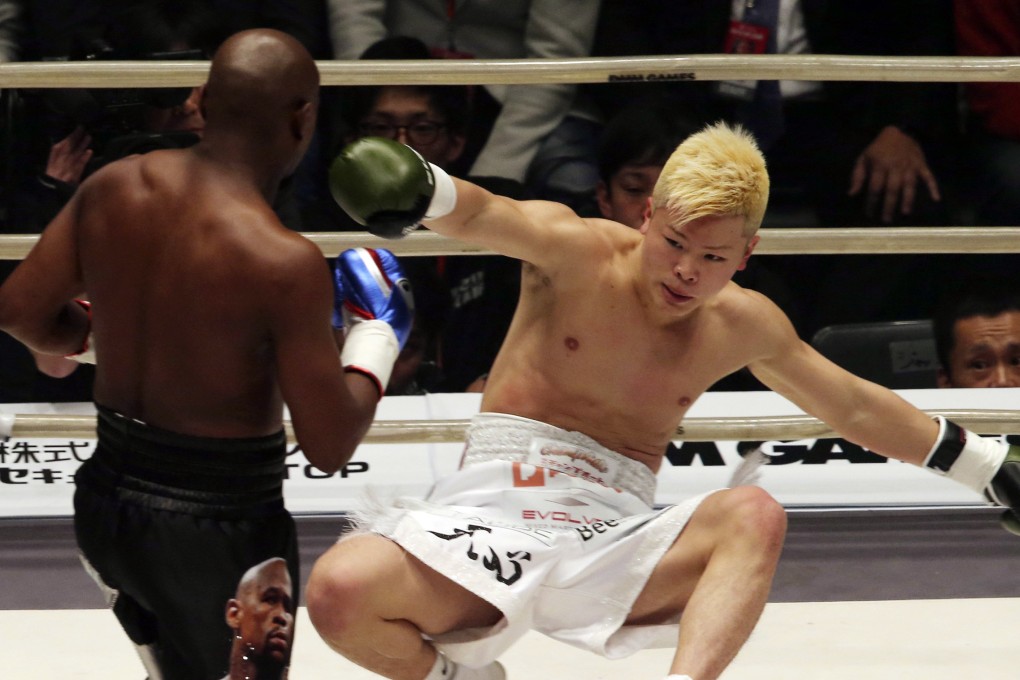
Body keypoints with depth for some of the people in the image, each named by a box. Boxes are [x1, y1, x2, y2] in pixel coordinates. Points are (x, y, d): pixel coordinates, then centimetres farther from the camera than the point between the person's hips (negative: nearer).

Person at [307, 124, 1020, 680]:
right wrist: (424, 191, -49)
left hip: (614, 537, 3)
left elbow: (856, 407, 27)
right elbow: (484, 217, -25)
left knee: (754, 516, -27)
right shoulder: (578, 254, -3)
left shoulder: (743, 326, 11)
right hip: (497, 508, -3)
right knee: (339, 590, -30)